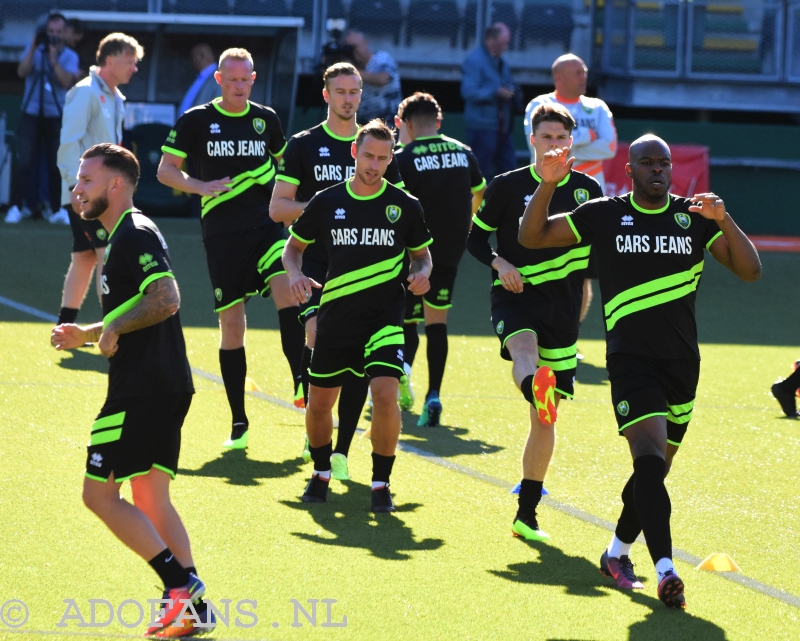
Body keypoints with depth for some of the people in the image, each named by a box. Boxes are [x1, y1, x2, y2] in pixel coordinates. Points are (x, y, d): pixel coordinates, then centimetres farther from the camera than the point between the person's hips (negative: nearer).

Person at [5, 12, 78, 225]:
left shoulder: (70, 56, 0)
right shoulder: (34, 50, 5)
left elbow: (66, 82, -15)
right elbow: (22, 72, -10)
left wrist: (53, 58, -20)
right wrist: (33, 49, -17)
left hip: (56, 117, 0)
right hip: (31, 114, 0)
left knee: (56, 165, -1)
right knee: (24, 162, -6)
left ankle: (58, 210, 4)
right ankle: (16, 207, -6)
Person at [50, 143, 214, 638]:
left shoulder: (135, 234, -11)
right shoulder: (127, 235, 21)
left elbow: (167, 300, -24)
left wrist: (113, 327, -13)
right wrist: (85, 335, 20)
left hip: (143, 388, -10)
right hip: (168, 387, 10)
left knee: (100, 494, -7)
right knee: (150, 497, 10)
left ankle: (182, 583, -12)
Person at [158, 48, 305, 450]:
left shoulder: (266, 119, 9)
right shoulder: (196, 121, 2)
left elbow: (285, 161, 26)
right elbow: (166, 170, 4)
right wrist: (201, 187, -13)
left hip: (266, 225, 1)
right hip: (221, 232, -1)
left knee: (286, 290, -25)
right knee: (231, 322, 0)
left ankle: (302, 385, -20)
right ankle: (238, 422, 8)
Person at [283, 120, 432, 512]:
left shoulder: (404, 206, 0)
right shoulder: (326, 202, 2)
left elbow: (421, 254, 14)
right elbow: (294, 246, 14)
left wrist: (421, 273, -8)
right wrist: (295, 274, -7)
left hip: (385, 318, -2)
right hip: (335, 317, 2)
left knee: (385, 393, -21)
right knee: (318, 403, 8)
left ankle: (381, 483, -4)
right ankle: (321, 473, 34)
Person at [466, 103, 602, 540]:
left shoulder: (587, 190, 6)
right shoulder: (508, 187, 1)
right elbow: (476, 236, 9)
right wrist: (499, 264, -9)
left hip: (563, 305, 3)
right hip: (514, 296, -3)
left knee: (545, 420, 5)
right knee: (524, 346, -40)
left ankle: (526, 513, 15)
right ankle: (535, 389, -75)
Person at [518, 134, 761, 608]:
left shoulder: (695, 216, 5)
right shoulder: (604, 215, 2)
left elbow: (750, 270, -1)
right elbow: (532, 236, 4)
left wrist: (724, 220, -17)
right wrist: (548, 185, -11)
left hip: (682, 363, 3)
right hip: (631, 360, -3)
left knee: (654, 470, 12)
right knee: (650, 457, -22)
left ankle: (618, 552, 36)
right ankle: (665, 570, -31)